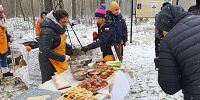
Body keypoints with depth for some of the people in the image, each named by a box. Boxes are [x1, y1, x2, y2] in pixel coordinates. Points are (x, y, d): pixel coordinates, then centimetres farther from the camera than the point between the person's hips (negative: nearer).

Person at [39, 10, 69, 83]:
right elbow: (46, 51, -27)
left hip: (58, 62, 9)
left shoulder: (58, 28, 5)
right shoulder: (48, 31, -24)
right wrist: (61, 58, -23)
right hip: (48, 63, -9)